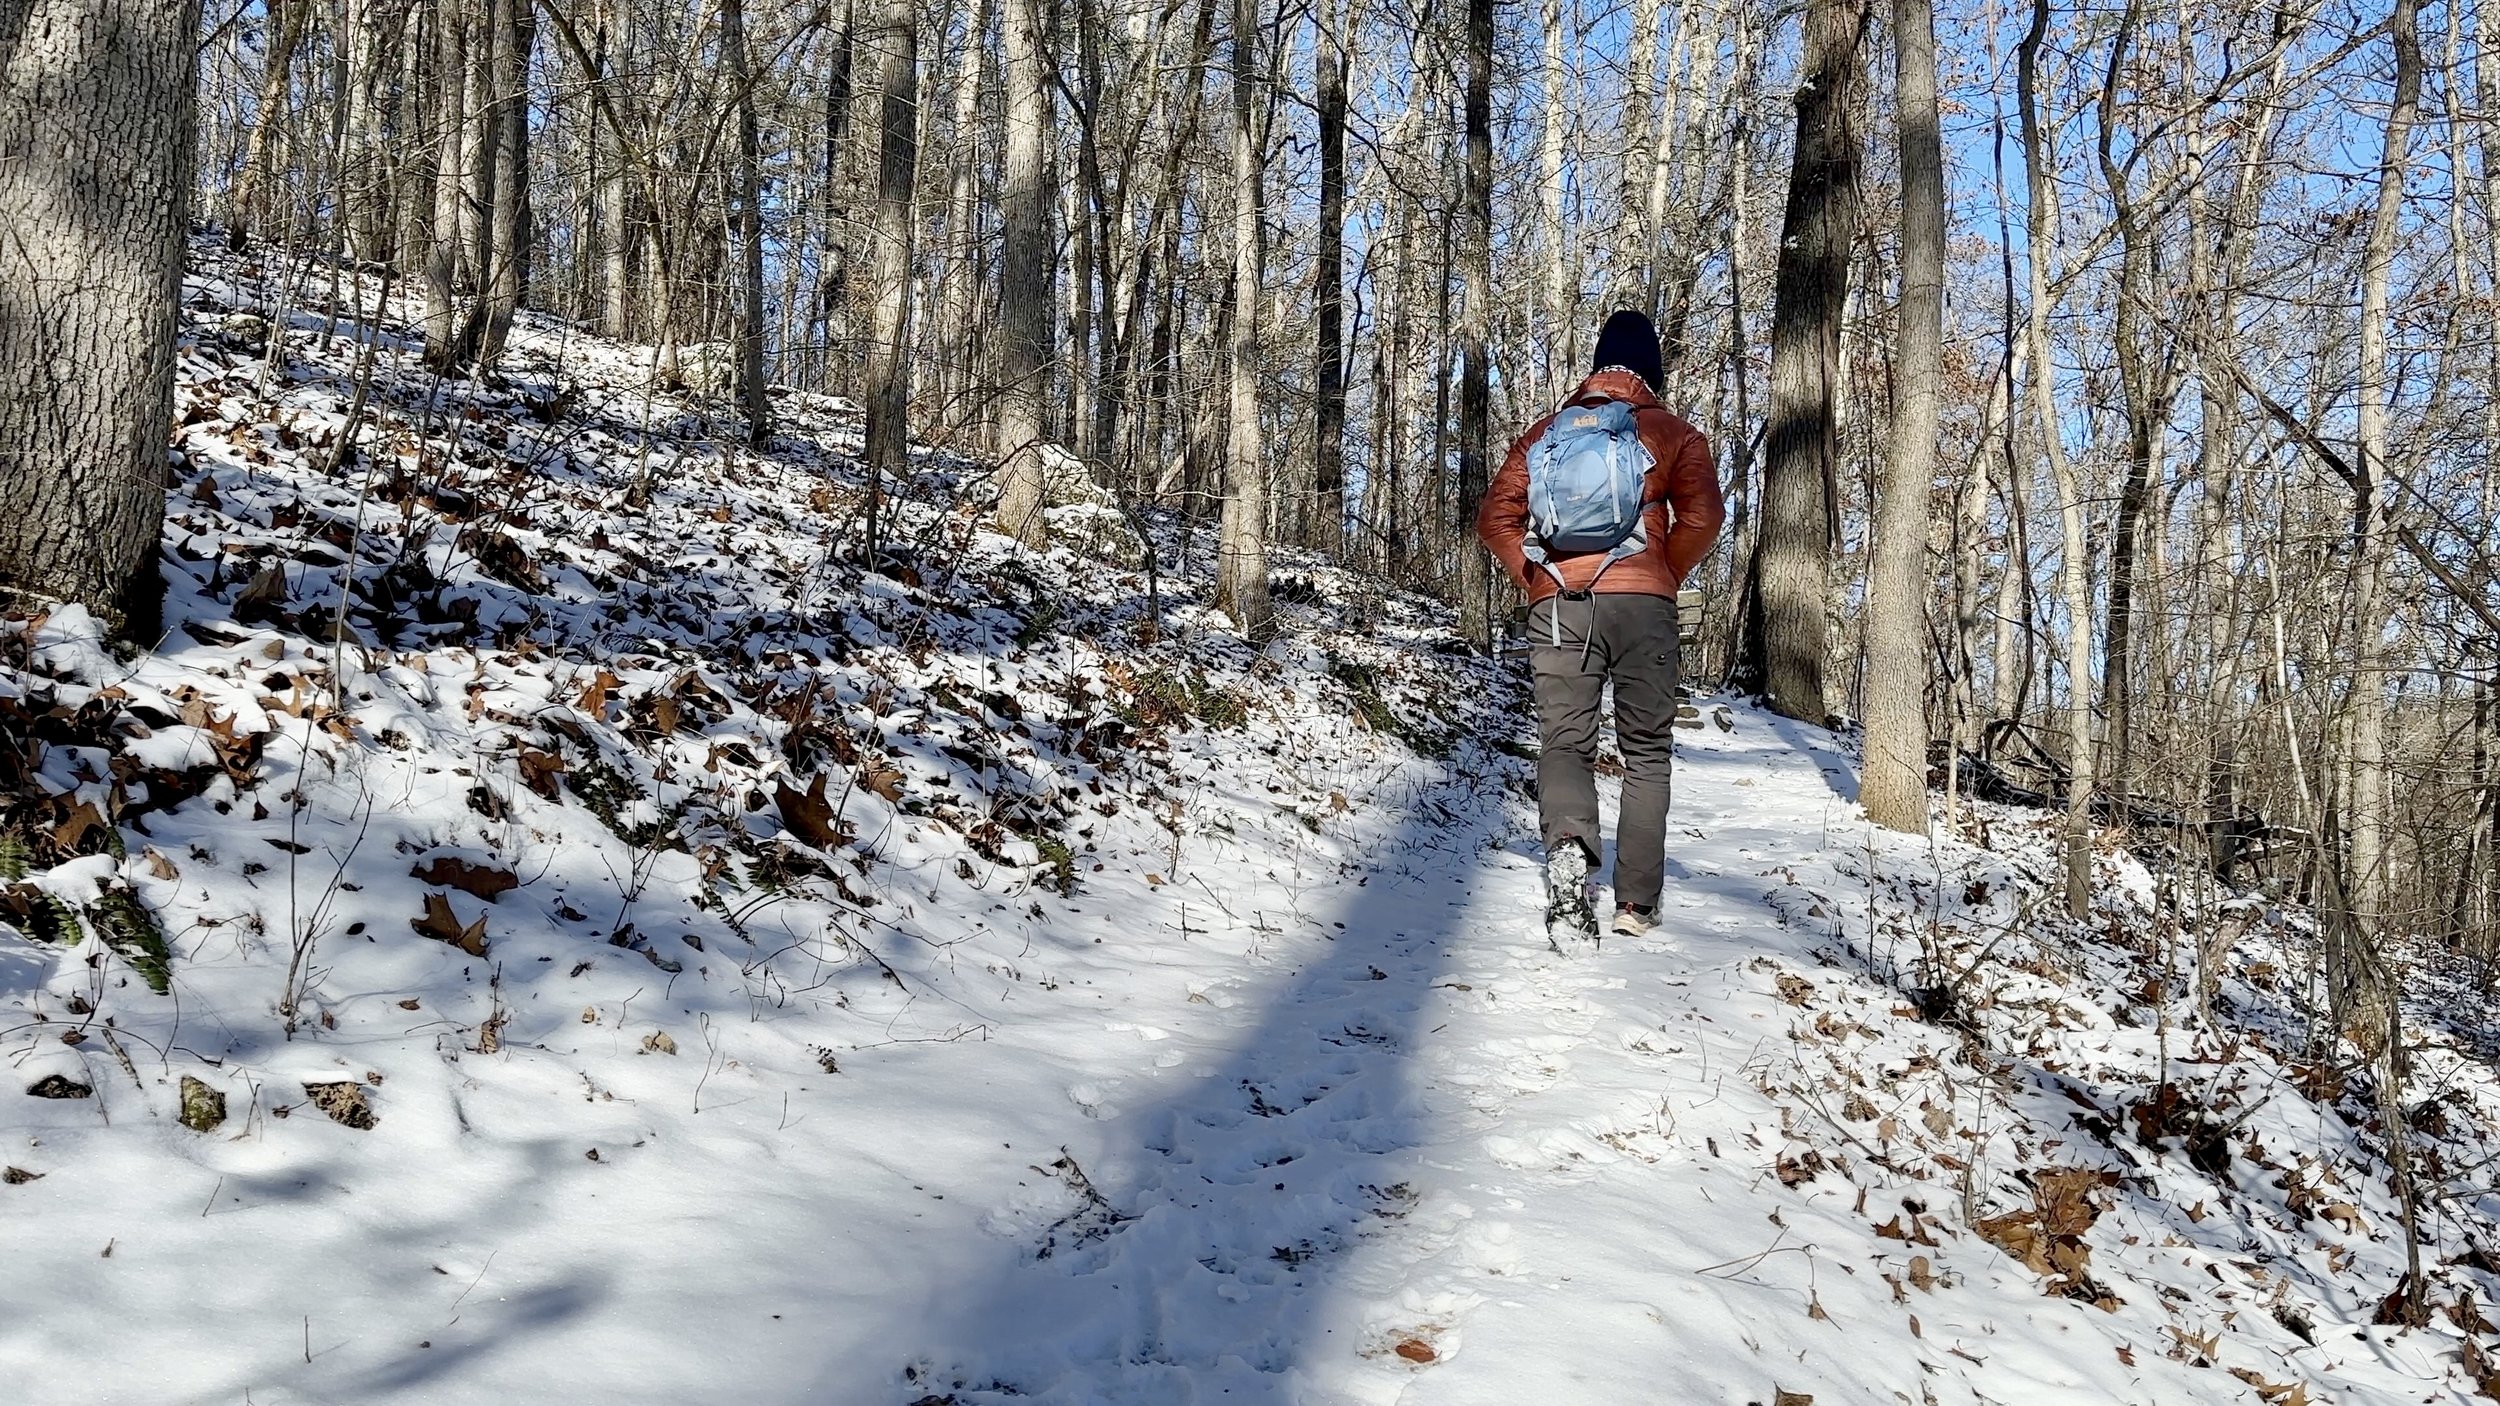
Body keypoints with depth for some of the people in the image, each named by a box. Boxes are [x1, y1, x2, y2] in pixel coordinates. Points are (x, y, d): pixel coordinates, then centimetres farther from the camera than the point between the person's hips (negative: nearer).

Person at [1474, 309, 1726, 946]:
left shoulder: (1546, 430, 14)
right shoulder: (1673, 433, 7)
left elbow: (1495, 517, 7)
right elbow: (1702, 516, -7)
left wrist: (1534, 578, 12)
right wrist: (1665, 578, 5)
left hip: (1557, 606, 1)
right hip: (1643, 606, -1)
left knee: (1565, 742, 3)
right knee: (1646, 750, 11)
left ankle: (1567, 844, -29)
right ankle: (1637, 901, 10)